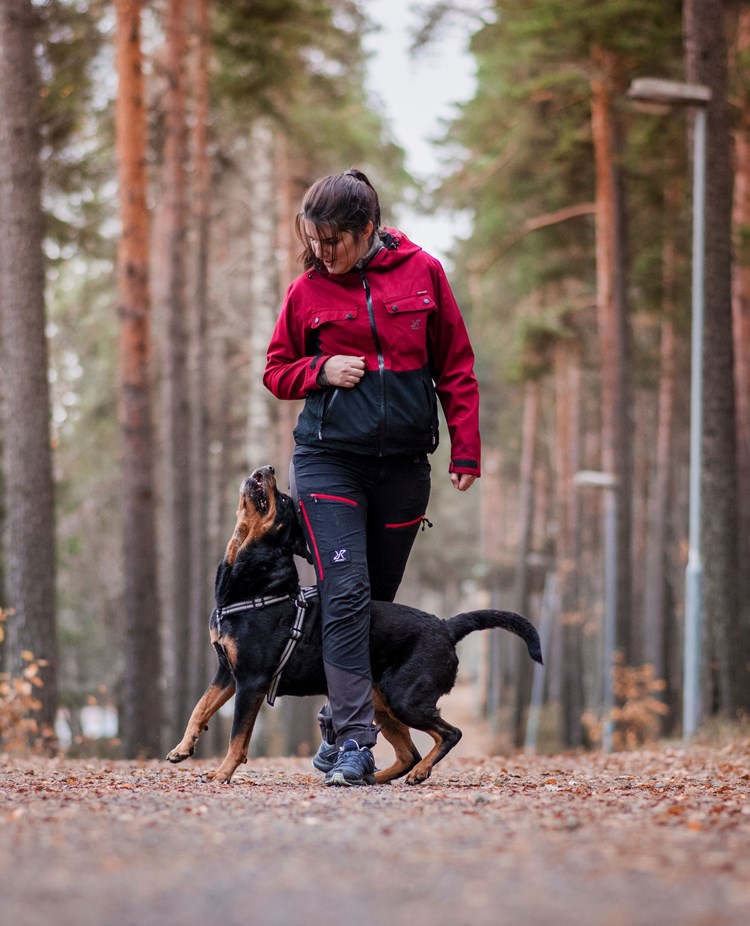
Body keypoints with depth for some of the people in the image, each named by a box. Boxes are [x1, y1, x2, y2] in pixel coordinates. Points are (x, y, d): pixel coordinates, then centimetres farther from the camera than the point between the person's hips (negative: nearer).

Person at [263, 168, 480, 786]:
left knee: (379, 597, 8)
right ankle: (354, 742, -15)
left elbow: (456, 366, 6)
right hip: (329, 461, -1)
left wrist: (466, 451, 2)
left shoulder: (422, 273, 1)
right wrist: (321, 370, -9)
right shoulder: (308, 291, 2)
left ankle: (341, 719, 26)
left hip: (403, 465, 2)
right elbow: (276, 371, 12)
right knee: (345, 593, -13)